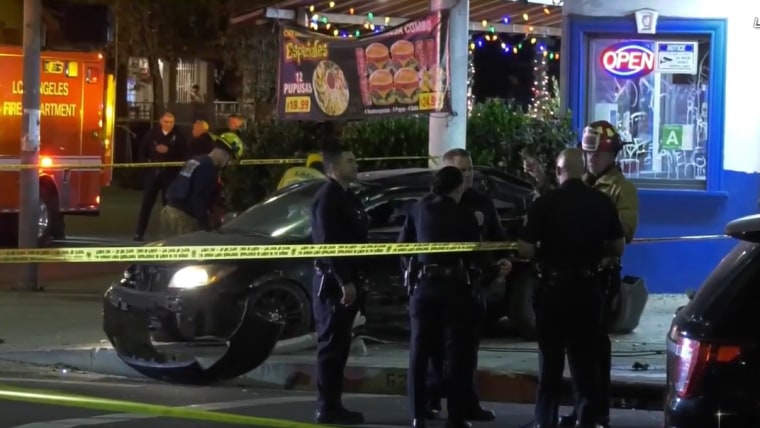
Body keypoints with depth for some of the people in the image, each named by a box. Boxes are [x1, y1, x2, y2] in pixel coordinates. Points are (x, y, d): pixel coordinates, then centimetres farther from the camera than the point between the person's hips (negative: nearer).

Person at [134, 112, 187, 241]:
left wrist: (168, 151, -18)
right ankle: (139, 233, 4)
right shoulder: (152, 134, 3)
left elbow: (183, 155, -9)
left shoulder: (178, 136, -2)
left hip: (170, 174, -1)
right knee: (146, 203, 1)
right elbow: (143, 151, 7)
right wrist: (146, 165, -3)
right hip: (153, 172, 1)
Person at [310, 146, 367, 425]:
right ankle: (327, 408, -4)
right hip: (333, 283, -9)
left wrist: (355, 281, 14)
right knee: (331, 346, -7)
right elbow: (328, 242, -21)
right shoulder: (327, 198, -13)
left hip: (346, 282, 9)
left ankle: (333, 405, 16)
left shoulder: (349, 198, 16)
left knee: (339, 346, 11)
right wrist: (344, 282, -24)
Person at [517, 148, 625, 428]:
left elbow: (524, 248, -13)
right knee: (586, 358, 11)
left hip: (554, 287, -3)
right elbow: (618, 247, 5)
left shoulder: (545, 203, -11)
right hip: (588, 287, 3)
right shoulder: (603, 202, -1)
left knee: (551, 358, 6)